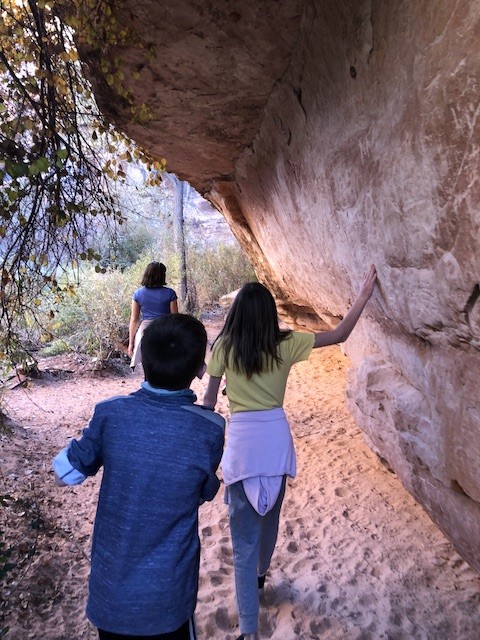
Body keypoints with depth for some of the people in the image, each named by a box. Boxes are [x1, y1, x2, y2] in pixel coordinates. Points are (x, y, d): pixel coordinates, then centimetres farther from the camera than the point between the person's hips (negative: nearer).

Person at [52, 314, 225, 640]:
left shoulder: (110, 413, -18)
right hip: (167, 591, -1)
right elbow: (207, 492, -3)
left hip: (110, 584, 2)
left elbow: (67, 471, -3)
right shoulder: (209, 430, -21)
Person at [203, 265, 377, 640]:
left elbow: (210, 399, -1)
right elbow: (339, 335, 2)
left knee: (244, 537, 5)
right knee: (270, 517, 27)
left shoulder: (224, 347, -7)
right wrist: (364, 296, 8)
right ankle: (260, 575, 54)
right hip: (276, 438, 3)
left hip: (241, 441, -2)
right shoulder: (286, 344, -6)